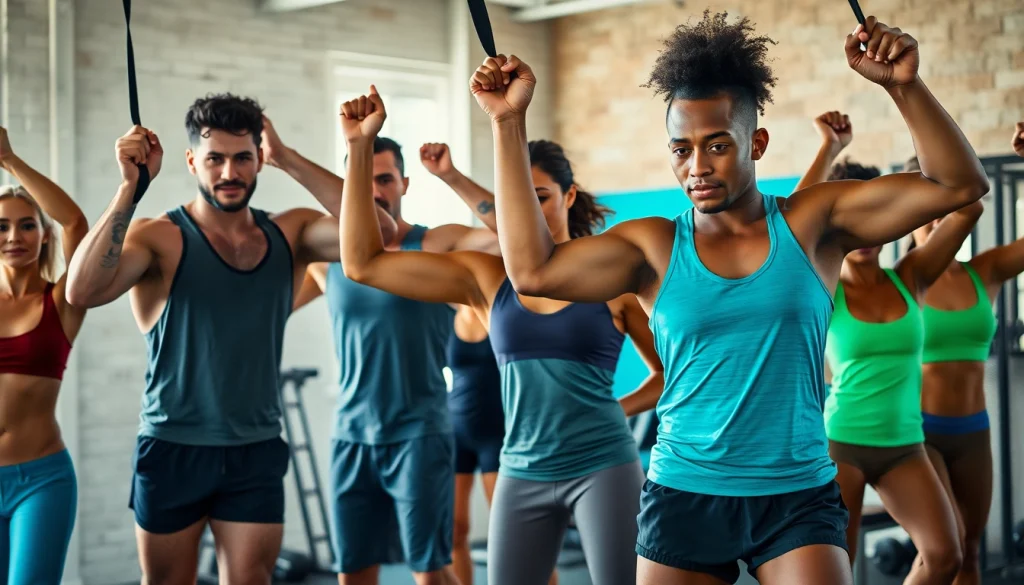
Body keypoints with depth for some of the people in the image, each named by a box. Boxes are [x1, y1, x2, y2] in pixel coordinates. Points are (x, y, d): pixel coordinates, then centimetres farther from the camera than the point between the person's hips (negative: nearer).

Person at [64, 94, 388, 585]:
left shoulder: (288, 234, 2)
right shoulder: (161, 238, -9)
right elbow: (82, 292, -26)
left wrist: (289, 160, -15)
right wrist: (131, 187, -27)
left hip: (258, 452, 2)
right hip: (173, 450, -2)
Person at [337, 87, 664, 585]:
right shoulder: (486, 277, 3)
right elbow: (362, 264, -3)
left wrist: (618, 410, -3)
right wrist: (361, 146, -6)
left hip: (603, 467, -3)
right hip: (522, 474, 3)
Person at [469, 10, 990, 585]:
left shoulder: (811, 223, -1)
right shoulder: (655, 247, -1)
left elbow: (959, 185, -4)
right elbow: (533, 269, -12)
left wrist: (903, 85, -19)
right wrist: (510, 123, -10)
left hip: (799, 497, -1)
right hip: (684, 495, 1)